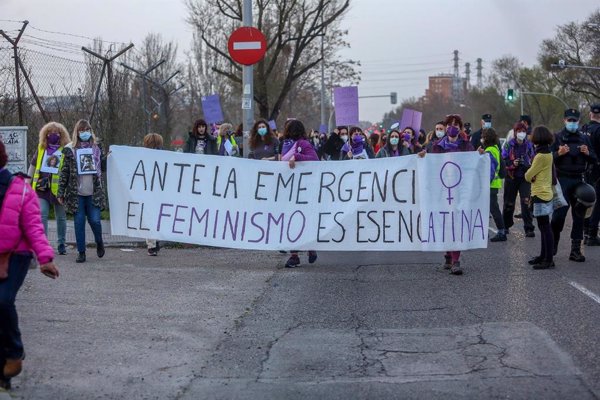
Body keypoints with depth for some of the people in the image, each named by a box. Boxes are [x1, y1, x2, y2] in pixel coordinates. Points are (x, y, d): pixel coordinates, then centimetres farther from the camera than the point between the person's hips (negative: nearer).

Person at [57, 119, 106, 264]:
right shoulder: (70, 150, 2)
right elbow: (64, 172, 3)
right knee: (79, 223, 2)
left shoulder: (96, 148, 8)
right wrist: (61, 193, 0)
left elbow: (102, 169, 16)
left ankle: (99, 242, 23)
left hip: (93, 193, 1)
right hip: (76, 193, 0)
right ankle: (81, 252, 12)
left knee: (94, 220, -6)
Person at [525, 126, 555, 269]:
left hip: (541, 195, -10)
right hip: (544, 193, 10)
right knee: (544, 227, 16)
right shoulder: (547, 153, 12)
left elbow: (528, 175, -12)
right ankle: (543, 256, 25)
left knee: (545, 228, -7)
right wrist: (532, 176, -4)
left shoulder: (541, 155, -18)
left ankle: (549, 260, -6)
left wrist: (529, 175, 7)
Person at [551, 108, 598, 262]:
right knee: (559, 212, -8)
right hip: (562, 179, -4)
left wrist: (587, 153, -7)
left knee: (579, 215, 2)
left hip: (579, 180, 4)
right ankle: (553, 242, 14)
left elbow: (594, 160, 14)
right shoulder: (557, 138, 2)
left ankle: (576, 249, 6)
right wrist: (559, 153, -21)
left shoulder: (584, 139, 13)